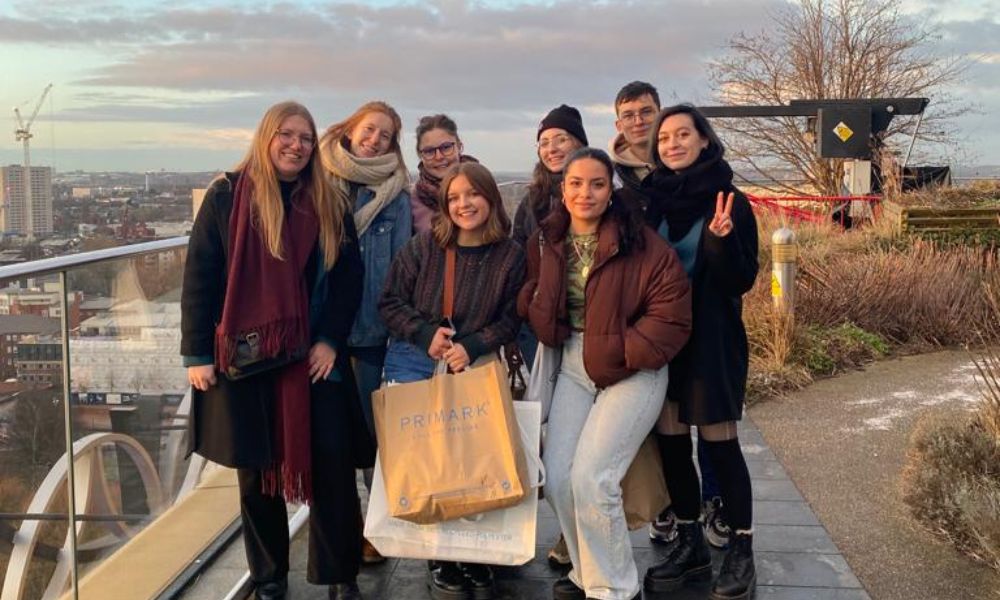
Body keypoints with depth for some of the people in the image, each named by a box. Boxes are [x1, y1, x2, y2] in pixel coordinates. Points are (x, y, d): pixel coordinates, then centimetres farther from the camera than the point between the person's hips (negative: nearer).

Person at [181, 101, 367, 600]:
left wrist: (330, 340, -7)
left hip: (313, 356, 2)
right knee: (257, 468, 9)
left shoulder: (329, 205, 5)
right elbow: (199, 278, -3)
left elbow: (348, 277, 4)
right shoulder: (226, 196, -2)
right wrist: (197, 353, -7)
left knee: (331, 461, -1)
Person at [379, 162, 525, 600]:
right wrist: (426, 335, -14)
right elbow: (391, 302, -1)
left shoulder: (511, 256, -2)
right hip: (414, 363, 0)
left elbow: (510, 319, -1)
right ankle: (443, 562, 11)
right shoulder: (424, 246, -3)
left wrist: (472, 347, -16)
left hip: (474, 367, 0)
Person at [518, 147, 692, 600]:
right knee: (557, 478, 2)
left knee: (592, 478, -15)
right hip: (574, 367, 6)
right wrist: (542, 320, -3)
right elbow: (534, 298, 17)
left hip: (633, 370, -6)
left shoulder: (640, 242, -14)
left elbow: (671, 311, -15)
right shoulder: (547, 240, 3)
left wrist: (624, 352, -18)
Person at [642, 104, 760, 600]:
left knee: (718, 443, 0)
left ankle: (741, 550, 13)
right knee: (670, 442, 8)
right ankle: (690, 544, 21)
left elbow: (742, 280, -11)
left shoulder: (730, 202, -7)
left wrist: (722, 239, -27)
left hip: (711, 339, -4)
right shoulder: (651, 199, 4)